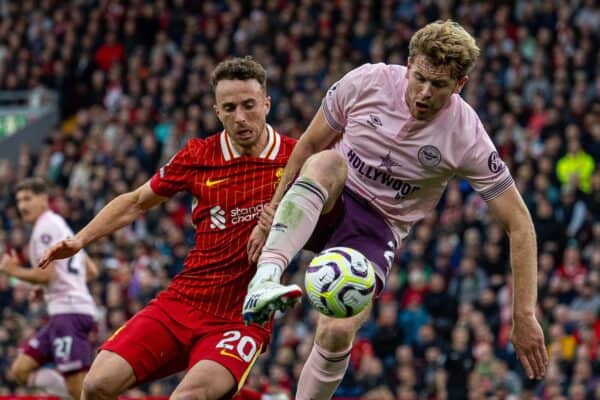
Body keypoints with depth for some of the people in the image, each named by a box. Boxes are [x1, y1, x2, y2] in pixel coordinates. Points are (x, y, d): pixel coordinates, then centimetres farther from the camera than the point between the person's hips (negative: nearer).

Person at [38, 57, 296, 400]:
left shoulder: (293, 156, -4)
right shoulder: (198, 156, 4)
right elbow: (136, 203, 18)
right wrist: (79, 240, 8)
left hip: (243, 318, -3)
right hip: (181, 303, 3)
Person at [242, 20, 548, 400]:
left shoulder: (467, 139, -17)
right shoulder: (366, 82, -14)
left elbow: (519, 224, -12)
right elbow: (310, 144, 2)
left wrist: (525, 316, -16)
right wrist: (271, 214, 4)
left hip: (377, 227, -1)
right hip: (326, 205, 1)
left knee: (336, 333, -26)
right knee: (325, 163, -36)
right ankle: (266, 277, -51)